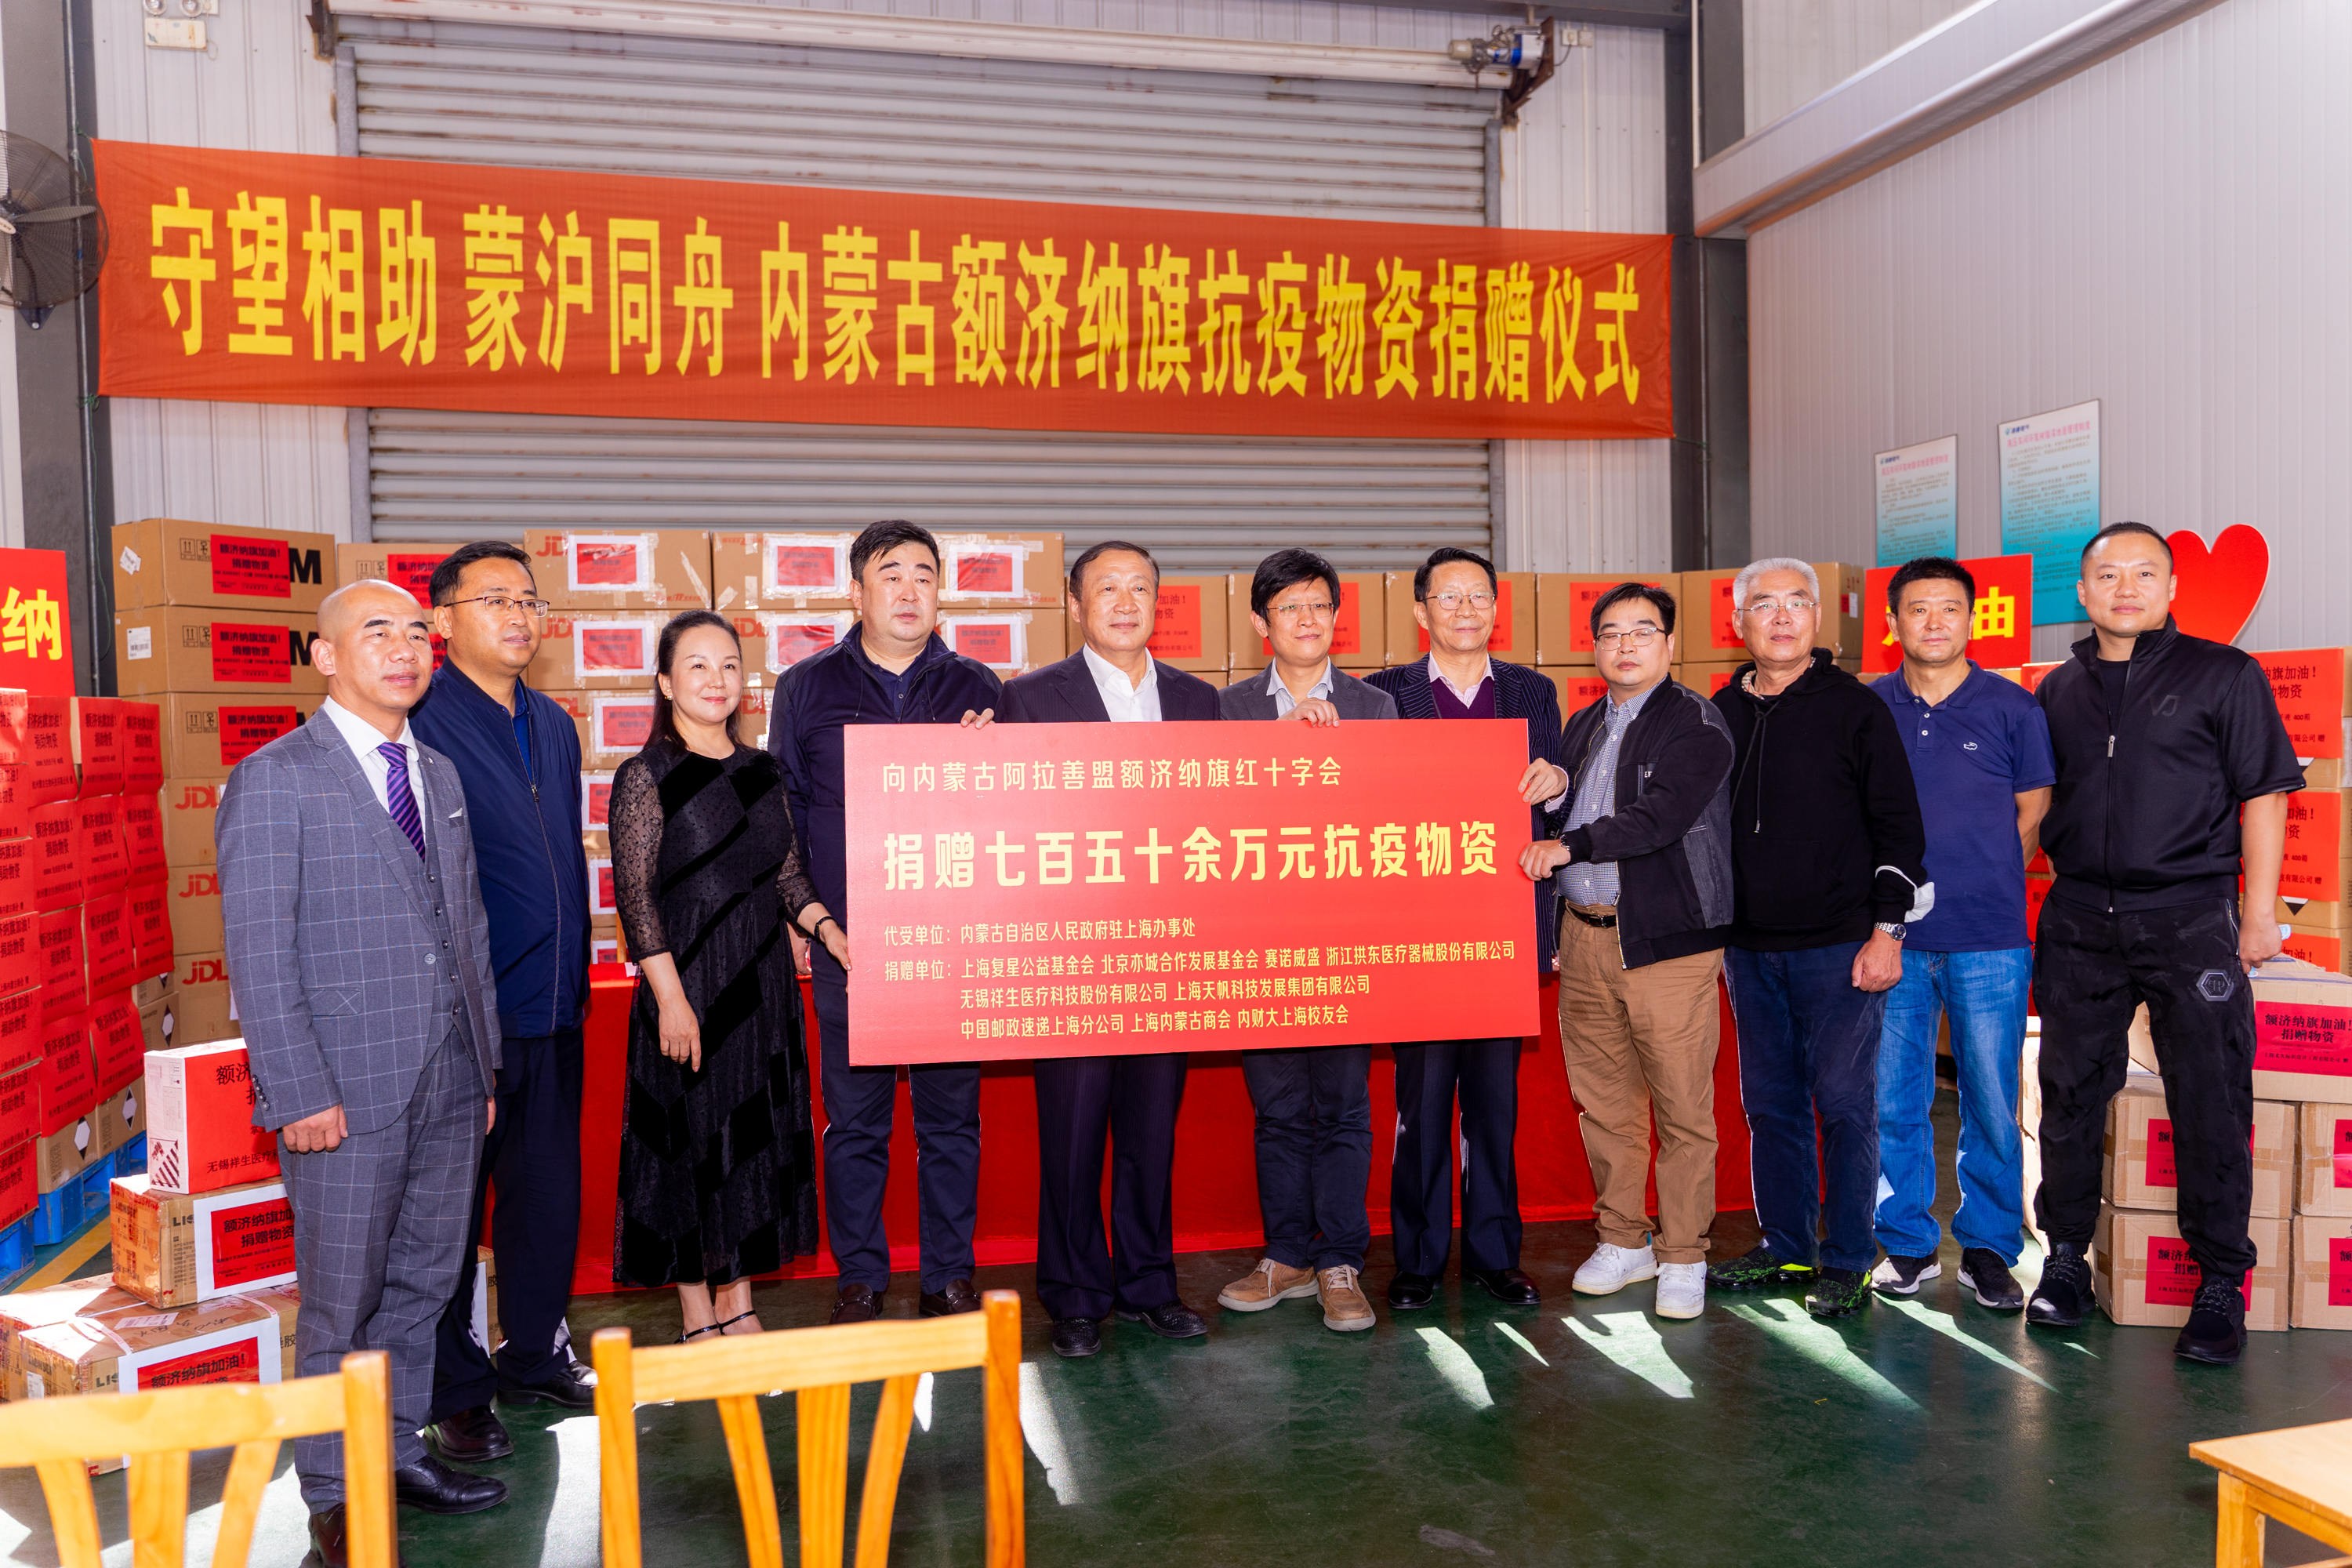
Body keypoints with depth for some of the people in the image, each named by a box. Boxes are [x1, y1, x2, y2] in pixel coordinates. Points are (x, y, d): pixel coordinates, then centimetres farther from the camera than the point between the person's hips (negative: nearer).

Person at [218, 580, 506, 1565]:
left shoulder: (441, 775, 13)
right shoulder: (274, 781, -6)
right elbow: (257, 953, -10)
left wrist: (485, 1062, 13)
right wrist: (300, 1093, -15)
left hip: (449, 1085, 6)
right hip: (346, 1090, -6)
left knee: (423, 1283, 15)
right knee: (342, 1301, 5)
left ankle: (398, 1452, 31)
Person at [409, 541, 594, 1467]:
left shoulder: (554, 726, 14)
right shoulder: (418, 723, -11)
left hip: (553, 1007, 7)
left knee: (550, 1192, 16)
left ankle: (535, 1357, 33)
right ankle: (454, 1392, 21)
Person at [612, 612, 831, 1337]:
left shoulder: (762, 772, 9)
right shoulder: (645, 777, -8)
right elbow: (635, 895, -11)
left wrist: (826, 928, -4)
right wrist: (671, 998, -16)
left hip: (764, 985, 6)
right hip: (689, 985, -6)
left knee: (759, 1136, 11)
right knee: (691, 1142, 3)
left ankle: (739, 1303, 26)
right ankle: (698, 1318, 18)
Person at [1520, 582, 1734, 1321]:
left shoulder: (1697, 725, -3)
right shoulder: (1583, 727, 18)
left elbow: (1662, 816, -17)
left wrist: (1571, 845, -19)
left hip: (1668, 940, -6)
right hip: (1584, 935, 6)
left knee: (1682, 1108, -1)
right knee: (1603, 1102, 11)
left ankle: (1683, 1258, 12)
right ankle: (1623, 1242, 25)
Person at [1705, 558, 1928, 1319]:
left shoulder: (1855, 708, -2)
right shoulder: (1721, 714, 10)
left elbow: (1898, 824, -3)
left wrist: (1887, 930, -9)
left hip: (1840, 947, -4)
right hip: (1749, 947, 5)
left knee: (1843, 1103, 0)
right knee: (1770, 1104, 11)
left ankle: (1848, 1262, 11)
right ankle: (1786, 1248, 23)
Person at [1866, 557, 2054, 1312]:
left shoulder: (2012, 707, 2)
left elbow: (2032, 813, 8)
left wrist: (1980, 884, 3)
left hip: (1990, 941, -1)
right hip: (1890, 937, 1)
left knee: (1991, 1103, 4)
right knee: (1892, 1101, 6)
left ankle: (1988, 1249, 19)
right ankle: (1906, 1245, 20)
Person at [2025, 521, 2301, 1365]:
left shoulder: (2223, 675, 2)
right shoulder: (2058, 691, 12)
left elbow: (2264, 795, 1)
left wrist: (2260, 913, -4)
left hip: (2190, 919, -3)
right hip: (2078, 923, 3)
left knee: (2210, 1104, -1)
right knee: (2071, 1092, 9)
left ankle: (2219, 1284, 11)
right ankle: (2066, 1257, 22)